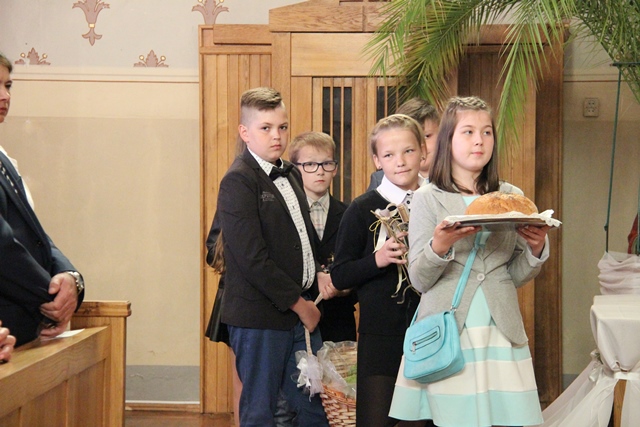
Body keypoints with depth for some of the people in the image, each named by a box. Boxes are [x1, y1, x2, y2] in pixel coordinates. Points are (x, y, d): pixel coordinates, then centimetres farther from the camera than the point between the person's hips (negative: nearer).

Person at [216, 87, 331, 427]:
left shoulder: (291, 175, 14)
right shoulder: (238, 181, -12)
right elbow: (252, 258, -18)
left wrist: (317, 274, 4)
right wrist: (298, 303, -13)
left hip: (301, 311, 8)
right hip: (260, 317, -8)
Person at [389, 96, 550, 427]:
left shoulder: (512, 197, 11)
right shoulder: (428, 198, 2)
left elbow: (516, 277, 14)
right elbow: (419, 279, -2)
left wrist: (536, 249, -6)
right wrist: (440, 245, -21)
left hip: (502, 330, 3)